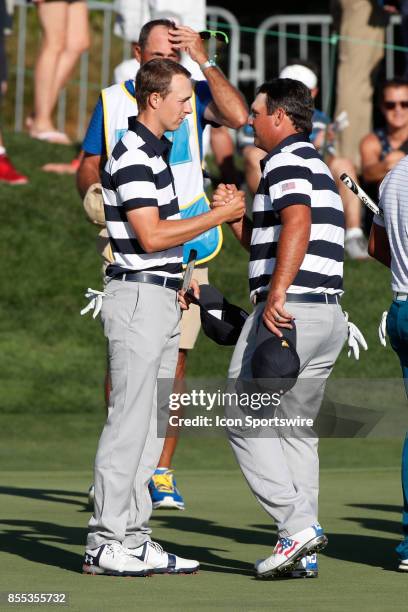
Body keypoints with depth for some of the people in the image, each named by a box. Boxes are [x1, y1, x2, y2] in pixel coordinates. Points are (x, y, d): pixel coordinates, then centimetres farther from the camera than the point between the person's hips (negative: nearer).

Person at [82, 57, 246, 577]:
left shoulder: (154, 152, 17)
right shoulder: (132, 156, -15)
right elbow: (150, 235, -21)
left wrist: (177, 280, 23)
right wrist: (219, 216, -16)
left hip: (160, 299, 10)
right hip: (138, 296, -10)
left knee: (149, 426, 9)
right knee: (130, 421, -9)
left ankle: (133, 539, 12)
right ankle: (107, 543, -6)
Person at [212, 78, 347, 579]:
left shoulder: (286, 161, -7)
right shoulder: (317, 165, 24)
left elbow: (297, 224, -27)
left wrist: (276, 295, -33)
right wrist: (235, 214, 17)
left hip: (288, 310, -9)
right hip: (329, 315, 9)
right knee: (295, 427, 13)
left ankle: (297, 523, -12)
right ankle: (302, 554, 8)